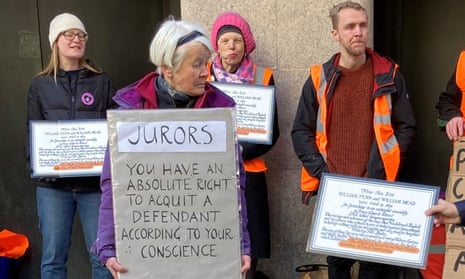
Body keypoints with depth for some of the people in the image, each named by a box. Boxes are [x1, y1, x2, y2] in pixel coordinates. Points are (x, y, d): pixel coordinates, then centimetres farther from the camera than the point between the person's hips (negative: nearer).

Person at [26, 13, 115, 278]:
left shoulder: (102, 82, 8)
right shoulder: (40, 85, 9)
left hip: (95, 181, 0)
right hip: (53, 183, 1)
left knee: (103, 254, 3)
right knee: (53, 257, 5)